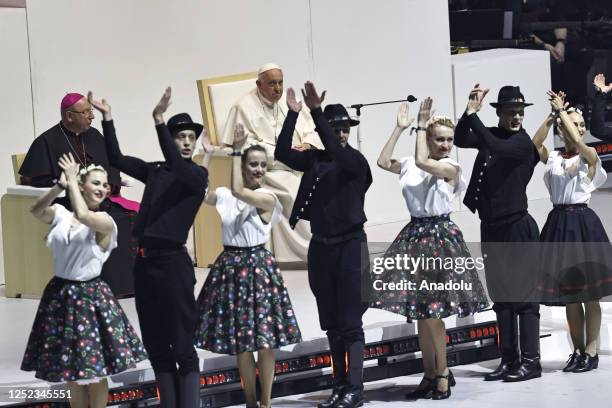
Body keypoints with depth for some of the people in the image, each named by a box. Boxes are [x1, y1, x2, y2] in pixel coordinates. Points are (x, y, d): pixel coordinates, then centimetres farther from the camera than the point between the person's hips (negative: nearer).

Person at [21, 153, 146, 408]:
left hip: (90, 296, -3)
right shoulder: (61, 214, 2)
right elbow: (36, 211, -17)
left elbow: (83, 215, -29)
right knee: (69, 369, 12)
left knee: (94, 370, 1)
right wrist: (59, 186, -30)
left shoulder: (105, 221, -8)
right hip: (59, 294, 3)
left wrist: (71, 180, -19)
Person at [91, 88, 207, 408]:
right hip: (144, 261, 6)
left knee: (182, 345, -4)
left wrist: (158, 121, -32)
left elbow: (177, 166, -24)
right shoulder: (154, 172, 11)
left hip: (173, 262, -6)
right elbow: (117, 160, 11)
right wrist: (107, 119, 3)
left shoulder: (198, 175, -4)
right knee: (155, 344, 10)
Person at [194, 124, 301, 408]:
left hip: (258, 266, -4)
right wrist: (206, 157, -5)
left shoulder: (268, 198, -8)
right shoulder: (224, 195, 5)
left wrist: (236, 150, -19)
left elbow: (239, 191, -23)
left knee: (264, 338, -5)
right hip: (230, 266, 4)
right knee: (240, 341, 8)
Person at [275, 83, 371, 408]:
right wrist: (292, 114, -14)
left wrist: (317, 112, -30)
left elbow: (336, 152, -26)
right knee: (331, 323, 9)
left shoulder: (356, 161, -6)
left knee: (350, 322, -6)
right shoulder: (314, 159, 6)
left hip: (350, 246, -5)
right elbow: (282, 153, -6)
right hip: (320, 247, 5)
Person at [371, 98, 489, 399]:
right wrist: (400, 129, 2)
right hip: (414, 235, 6)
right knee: (420, 314, 10)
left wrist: (421, 126, -15)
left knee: (431, 312, -6)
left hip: (439, 236, -6)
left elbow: (422, 162, -23)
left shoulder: (451, 168, -9)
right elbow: (383, 162, 2)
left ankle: (442, 374, 6)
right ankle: (431, 375, 19)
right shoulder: (411, 166, 8)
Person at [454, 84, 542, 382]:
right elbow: (460, 140, -5)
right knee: (500, 295, 10)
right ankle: (509, 359, 16)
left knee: (524, 295, -3)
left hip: (517, 226, -7)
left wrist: (473, 115, -27)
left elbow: (497, 147, -29)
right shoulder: (491, 136, 9)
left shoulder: (523, 141, -11)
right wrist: (469, 112, -19)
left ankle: (531, 361, 1)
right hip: (491, 228, 7)